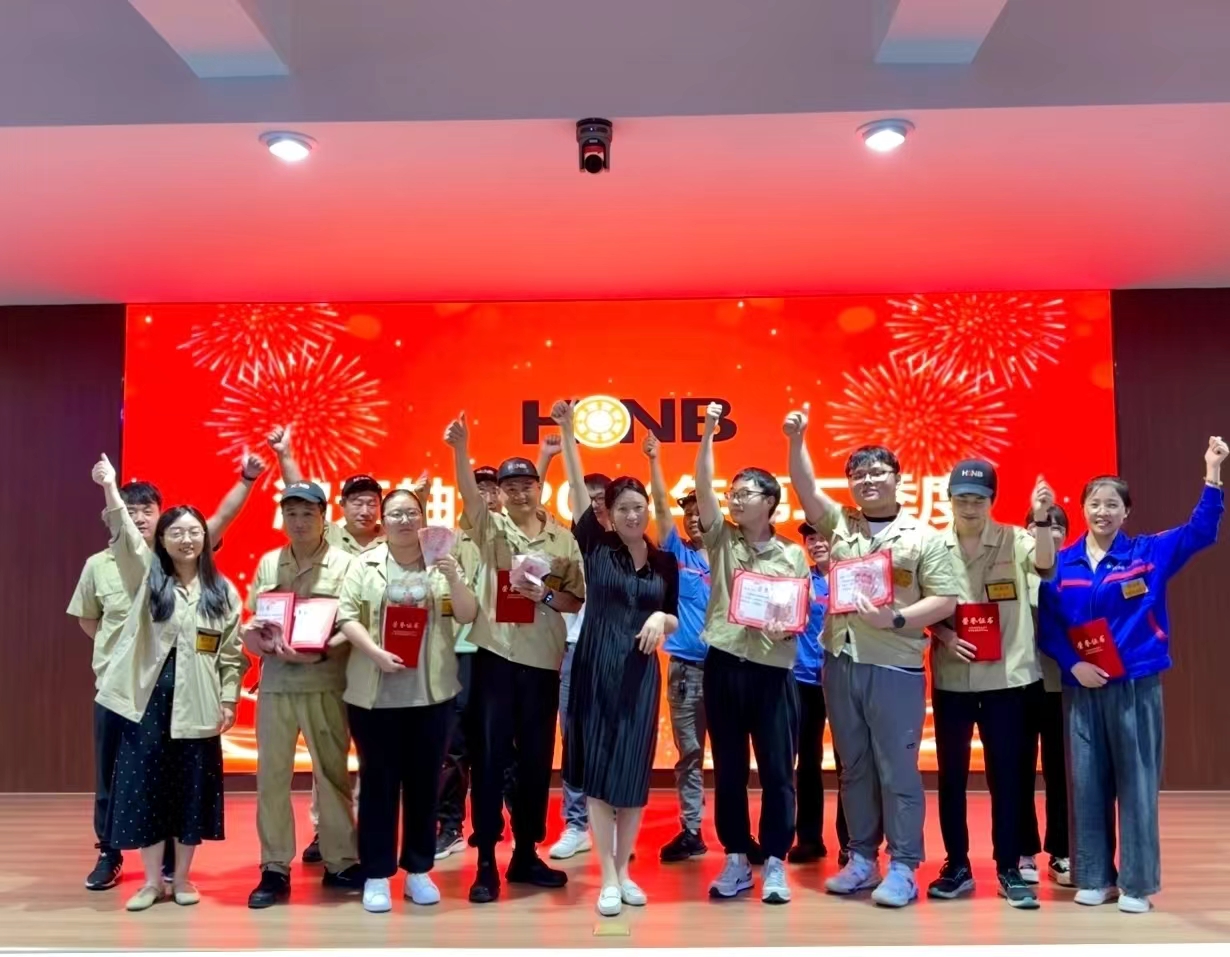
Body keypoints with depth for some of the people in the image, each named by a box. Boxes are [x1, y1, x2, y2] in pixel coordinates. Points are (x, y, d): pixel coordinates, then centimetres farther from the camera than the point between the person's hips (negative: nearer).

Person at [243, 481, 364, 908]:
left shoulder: (343, 563, 0)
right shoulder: (268, 563, 10)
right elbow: (252, 620, 11)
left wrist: (321, 653, -21)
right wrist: (255, 639, -11)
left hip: (325, 683, -3)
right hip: (275, 682, 3)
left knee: (332, 774, 5)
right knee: (271, 775, 5)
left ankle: (340, 863, 17)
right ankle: (274, 869, 16)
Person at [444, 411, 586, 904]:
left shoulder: (564, 540, 7)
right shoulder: (490, 528, 2)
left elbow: (577, 601, 8)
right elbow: (468, 494, -19)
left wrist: (545, 596, -12)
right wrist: (460, 449, -35)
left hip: (543, 661, 2)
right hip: (495, 656, -2)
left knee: (536, 759, 9)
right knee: (490, 758, 1)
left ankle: (526, 855, 23)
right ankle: (486, 863, 10)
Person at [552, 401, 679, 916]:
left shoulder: (665, 561, 5)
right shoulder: (596, 545, -1)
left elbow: (674, 621, 12)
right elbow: (577, 486, -8)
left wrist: (661, 618, -11)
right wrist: (567, 432, -13)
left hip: (640, 672, 2)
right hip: (596, 667, -2)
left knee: (634, 772, 5)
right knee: (597, 769, 0)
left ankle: (624, 871, 19)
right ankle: (607, 877, 9)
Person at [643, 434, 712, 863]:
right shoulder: (676, 551, 5)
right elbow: (661, 507, -3)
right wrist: (654, 461, -9)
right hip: (685, 665, 1)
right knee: (689, 752, 7)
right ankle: (691, 831, 15)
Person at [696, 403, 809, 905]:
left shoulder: (793, 554, 5)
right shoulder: (721, 539, 7)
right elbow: (702, 488, -6)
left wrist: (786, 627, -16)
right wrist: (707, 433, -14)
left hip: (773, 671, -1)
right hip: (724, 666, 1)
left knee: (777, 772, 4)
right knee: (729, 770, 8)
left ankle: (774, 863, 16)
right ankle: (736, 860, 20)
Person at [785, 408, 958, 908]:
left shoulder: (923, 537, 0)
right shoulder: (839, 524, 9)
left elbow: (945, 601, -4)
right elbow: (805, 489, -5)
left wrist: (896, 618, -18)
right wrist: (796, 441, -18)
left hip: (895, 668, -4)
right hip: (840, 663, 4)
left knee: (897, 769, 1)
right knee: (853, 768, 12)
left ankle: (903, 869, 11)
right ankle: (862, 859, 23)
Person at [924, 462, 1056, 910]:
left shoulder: (1014, 539, -1)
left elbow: (1045, 565, -21)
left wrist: (1041, 518, -36)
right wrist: (943, 635, -13)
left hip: (1007, 675, -1)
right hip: (951, 679, 1)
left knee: (1006, 776, 6)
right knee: (951, 775, 8)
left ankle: (1009, 870, 18)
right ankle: (957, 867, 20)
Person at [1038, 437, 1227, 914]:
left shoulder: (1148, 553, 1)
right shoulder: (1062, 563, 4)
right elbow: (1046, 622, 4)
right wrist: (1071, 663, -10)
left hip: (1136, 686, -2)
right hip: (1081, 687, 2)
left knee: (1136, 782, 4)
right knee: (1087, 784, 7)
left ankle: (1136, 883, 15)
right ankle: (1094, 877, 20)